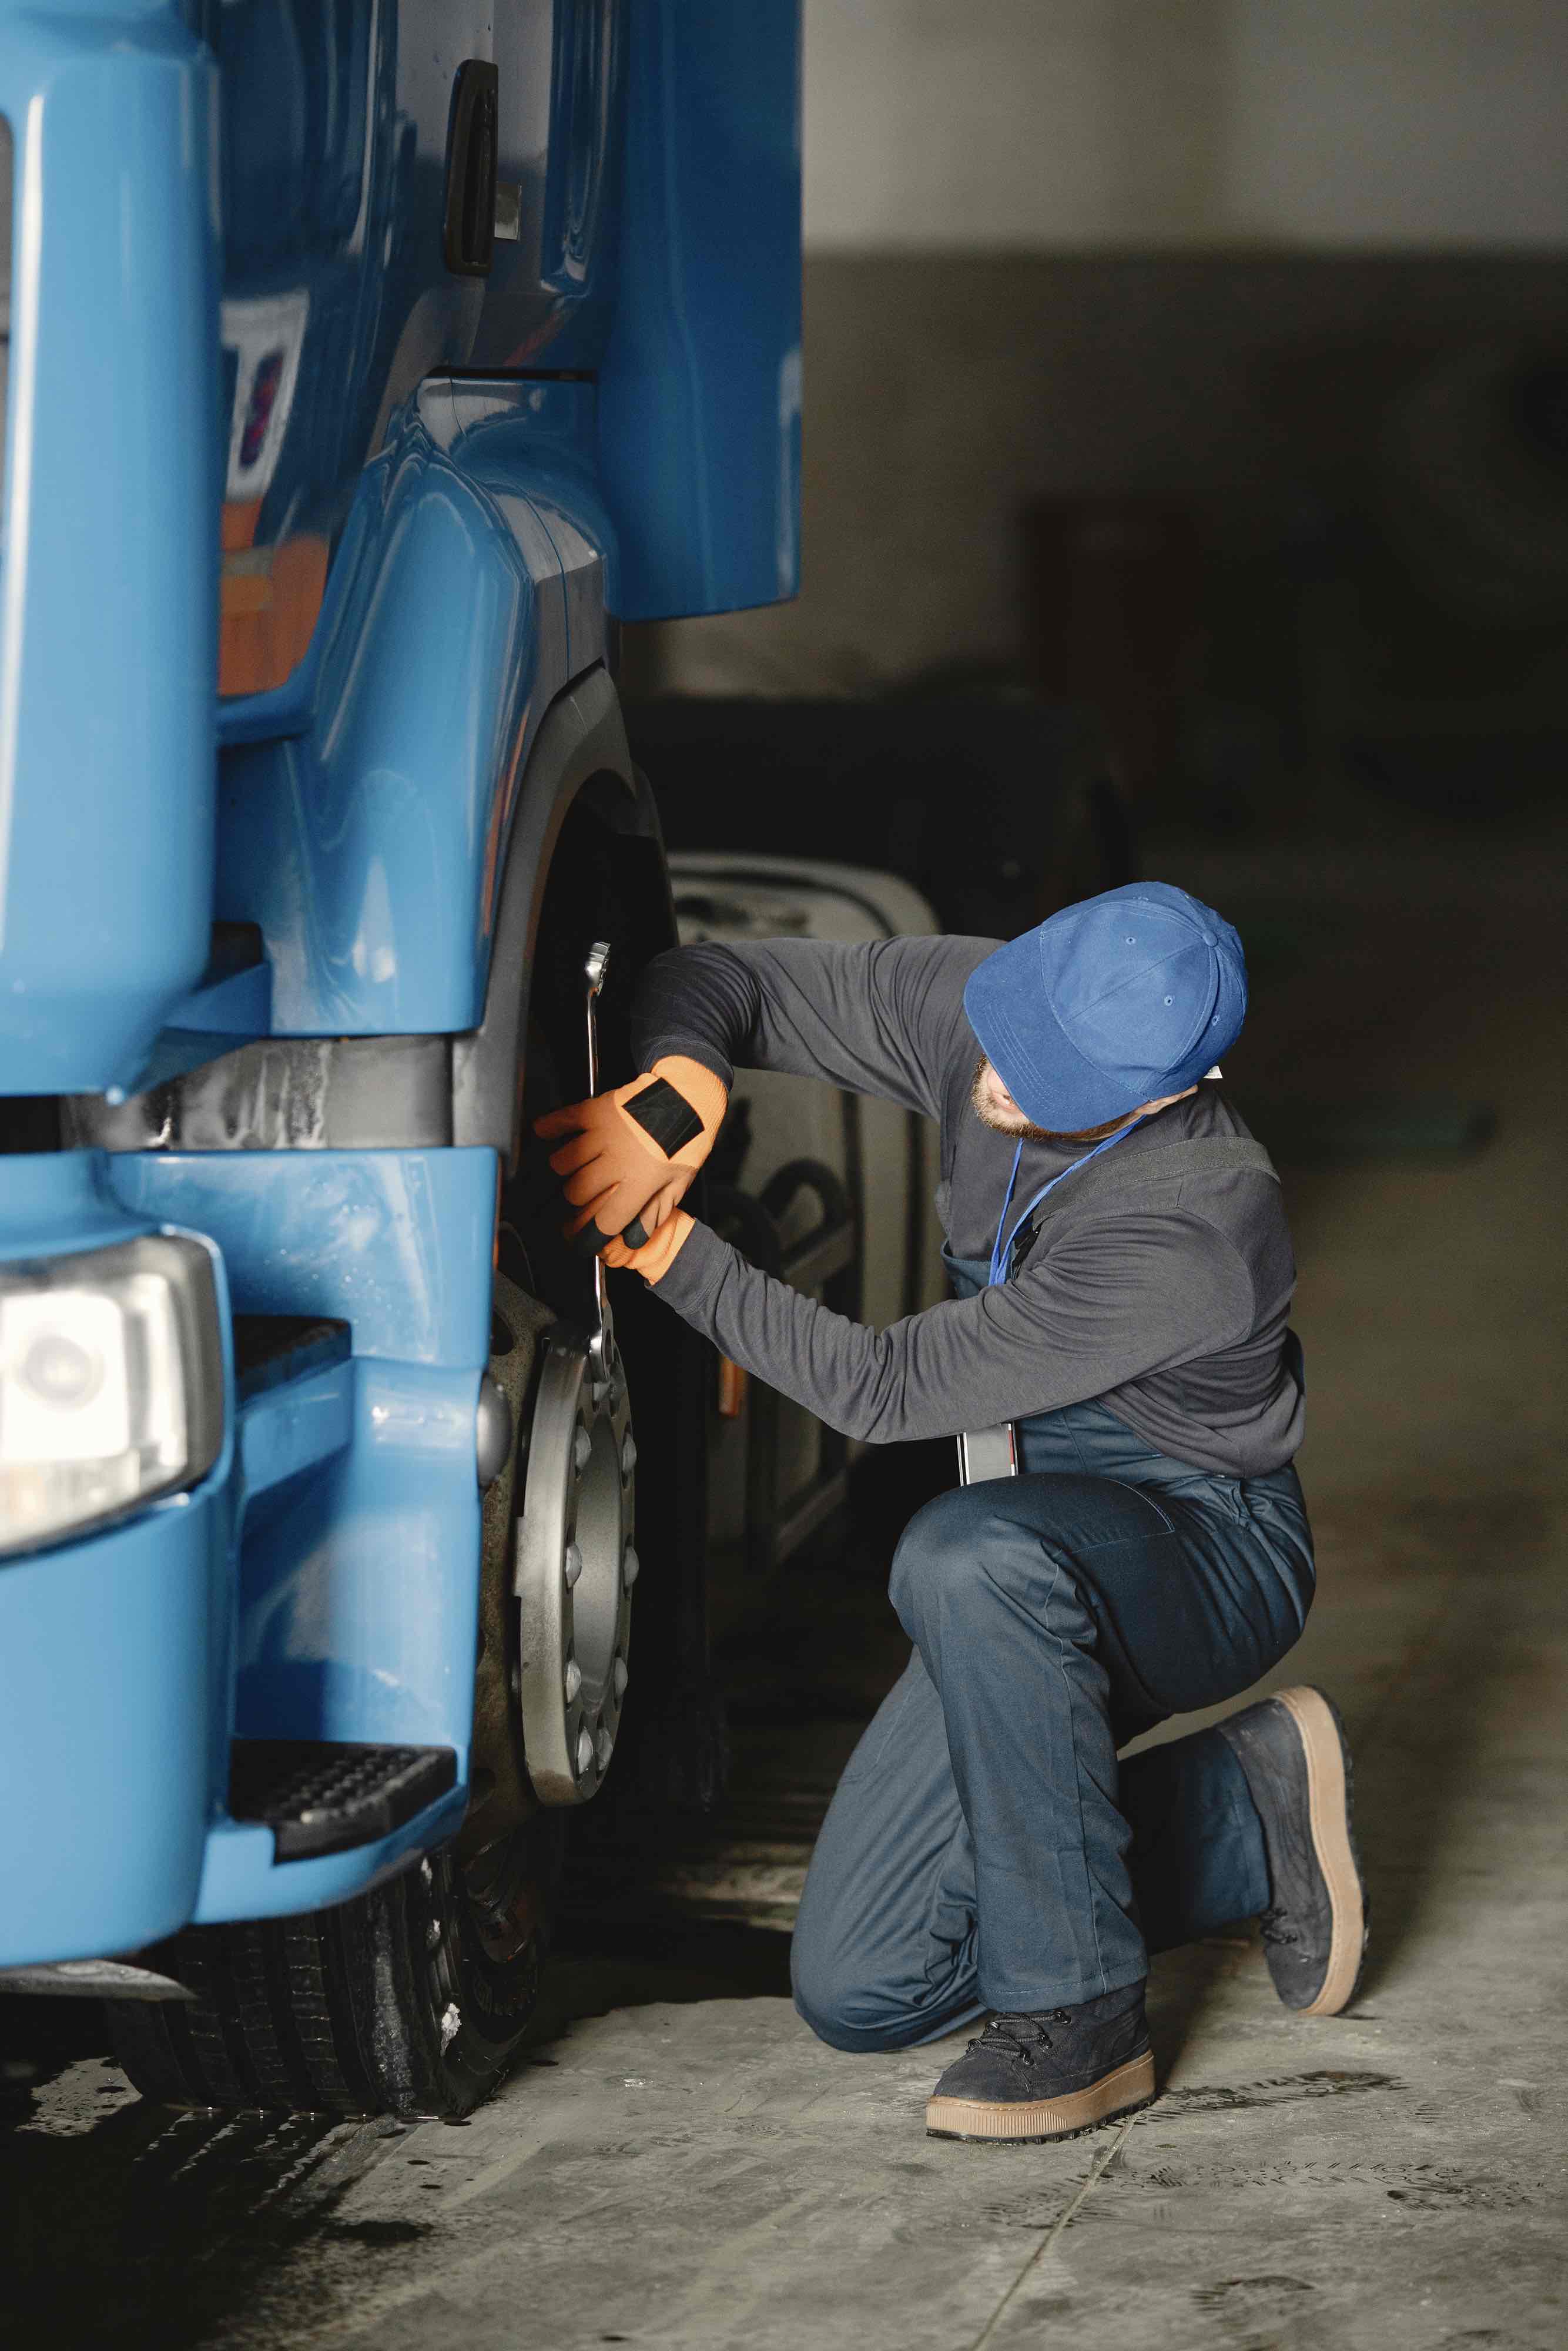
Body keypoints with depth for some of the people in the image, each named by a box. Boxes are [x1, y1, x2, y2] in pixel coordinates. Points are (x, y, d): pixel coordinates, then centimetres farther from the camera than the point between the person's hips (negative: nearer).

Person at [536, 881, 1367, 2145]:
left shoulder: (1195, 1228, -34)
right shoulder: (969, 1004, -14)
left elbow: (883, 1389, -29)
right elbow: (717, 982, -6)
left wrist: (660, 1246, -27)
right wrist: (675, 1091, -28)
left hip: (1208, 1552, -7)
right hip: (1041, 1572, 7)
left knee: (968, 1557, -42)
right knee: (856, 1993, -2)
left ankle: (1078, 2010, -26)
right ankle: (1249, 1813, 14)